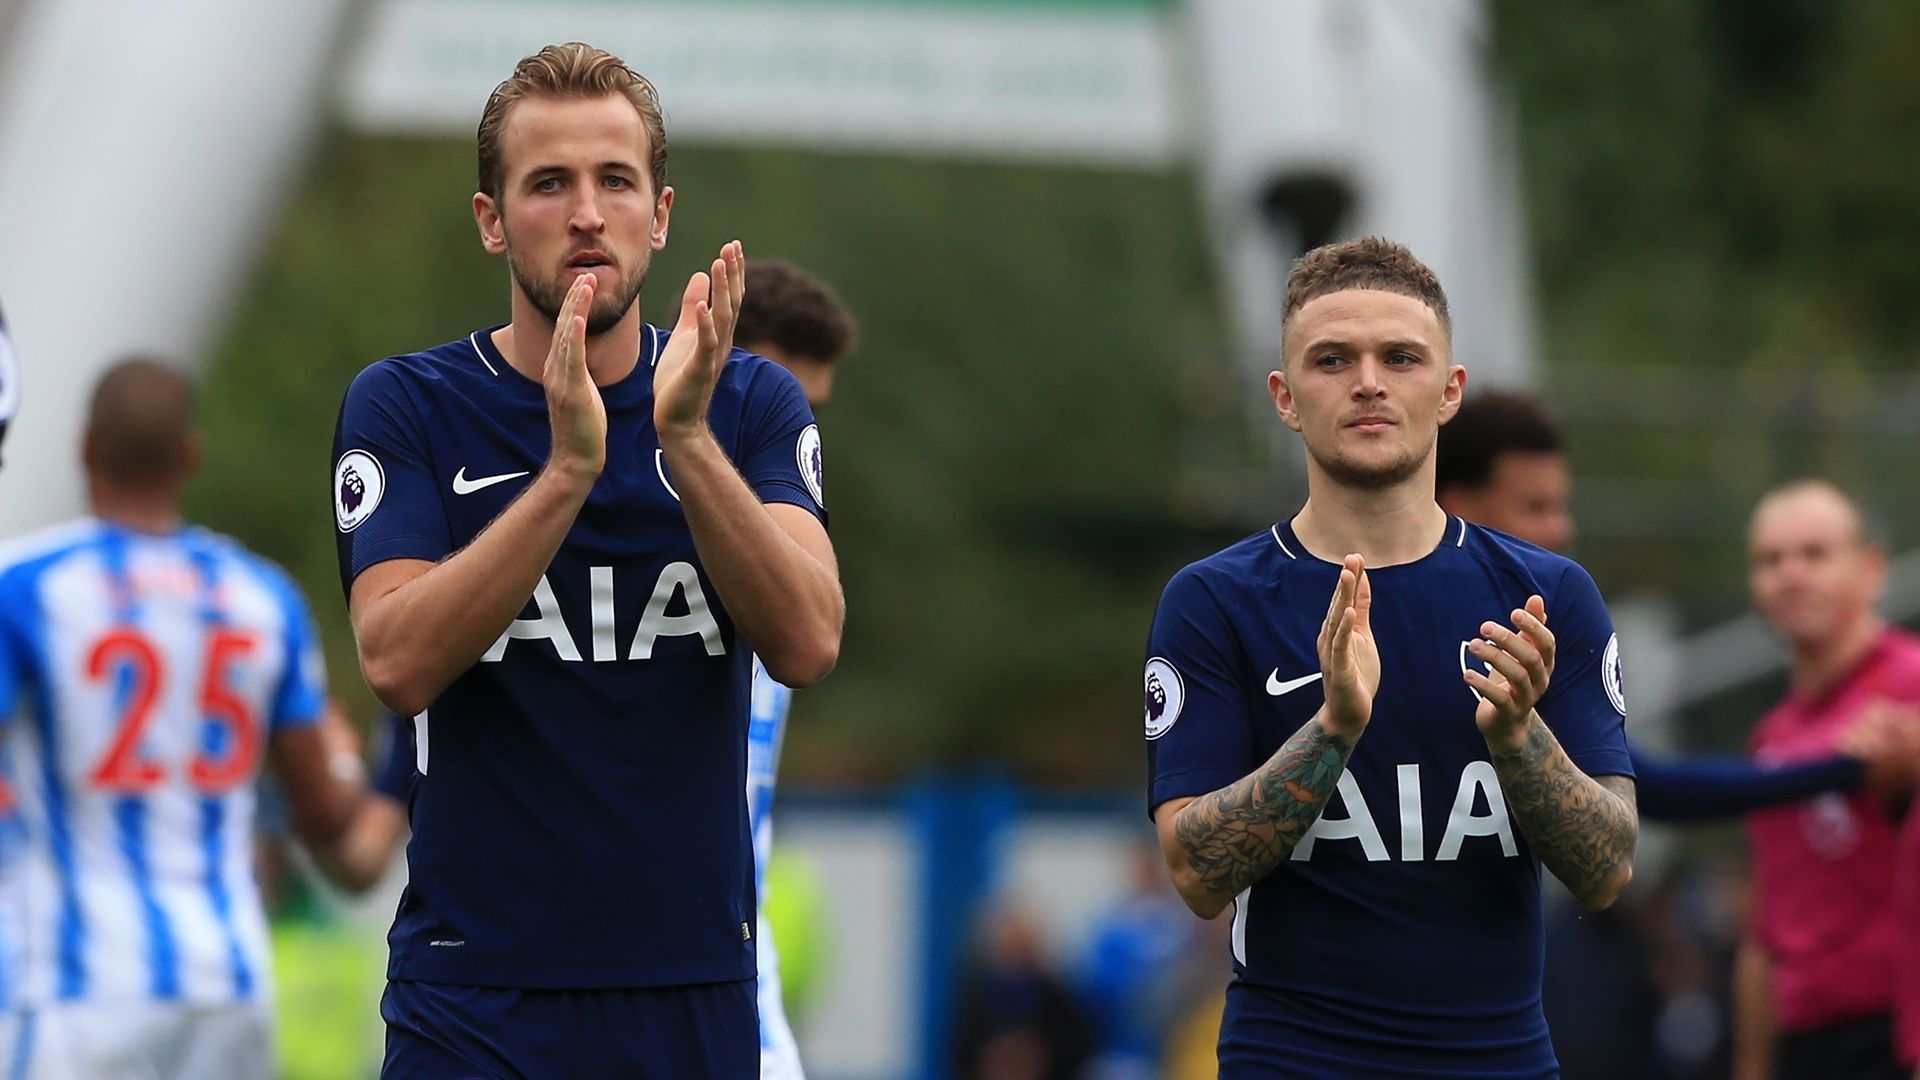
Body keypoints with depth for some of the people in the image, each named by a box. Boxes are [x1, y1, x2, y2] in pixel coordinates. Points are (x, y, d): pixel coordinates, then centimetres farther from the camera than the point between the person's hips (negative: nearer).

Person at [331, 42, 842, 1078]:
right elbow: (397, 663, -16)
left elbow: (807, 644, -11)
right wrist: (569, 466, -26)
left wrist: (687, 440, -24)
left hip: (696, 988, 2)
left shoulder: (753, 402, 4)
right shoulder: (404, 406, -2)